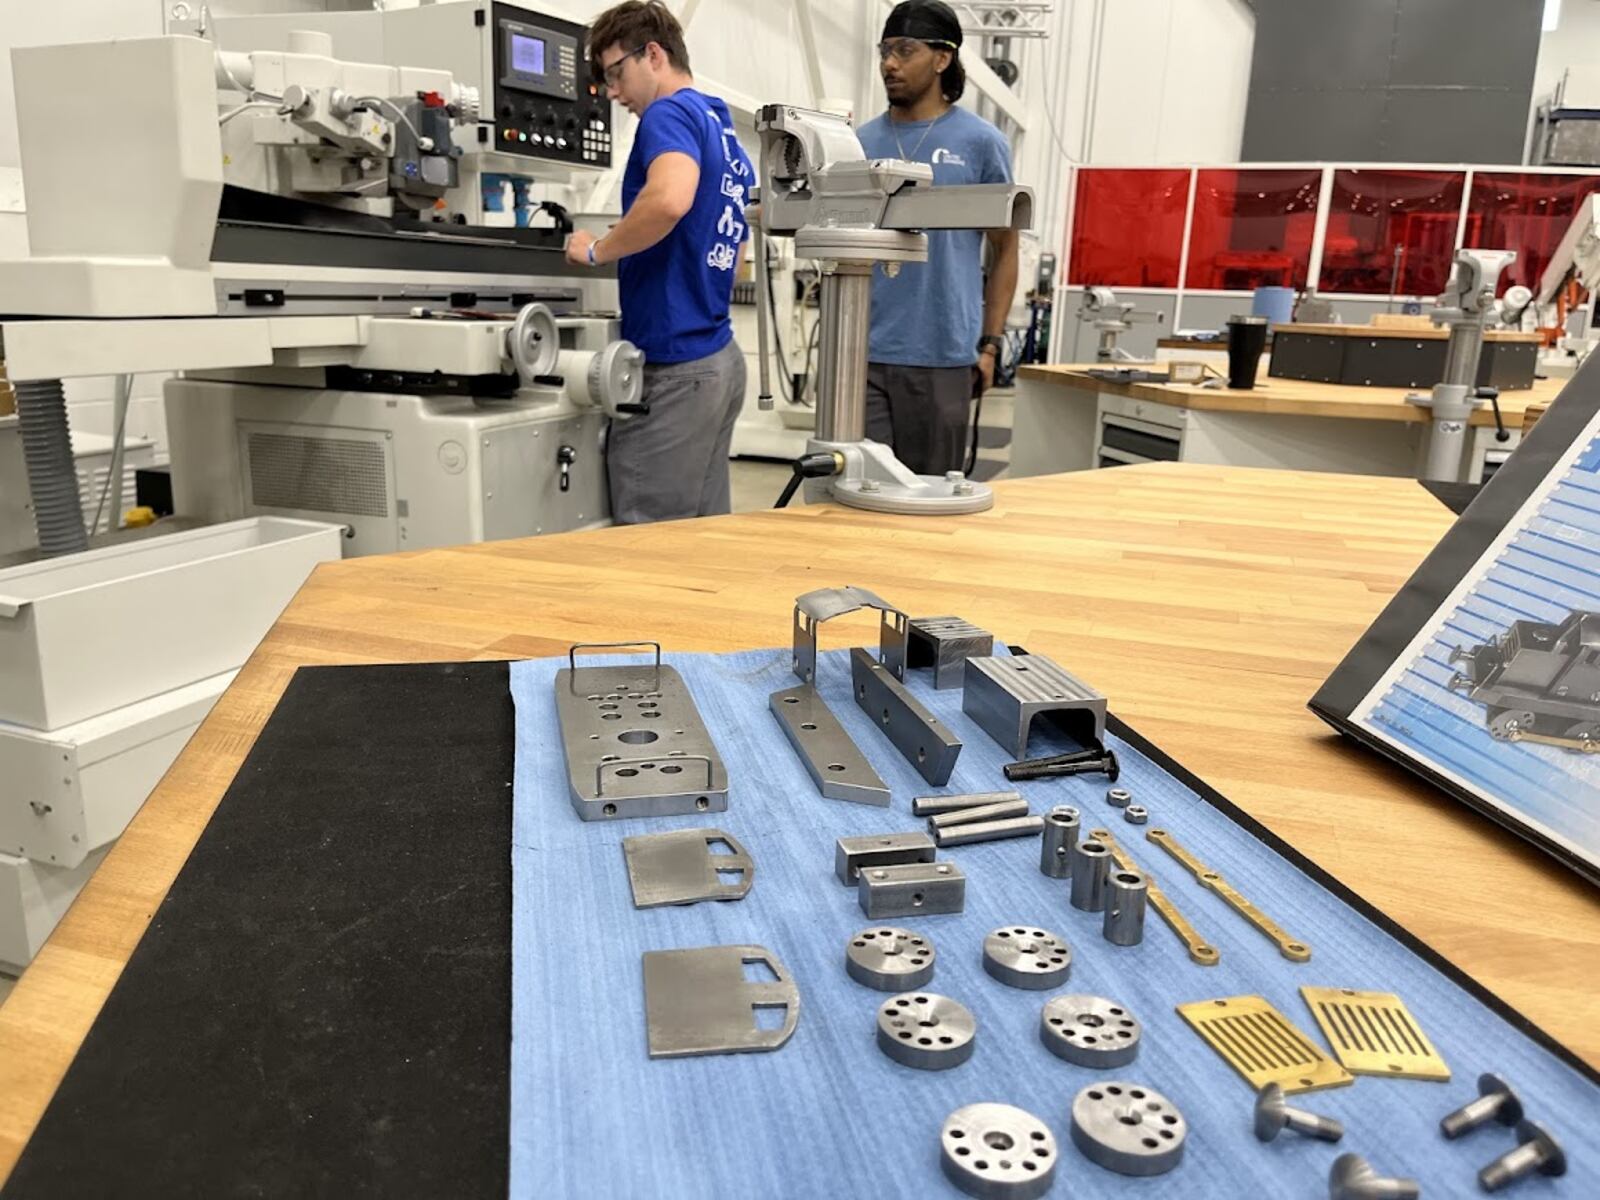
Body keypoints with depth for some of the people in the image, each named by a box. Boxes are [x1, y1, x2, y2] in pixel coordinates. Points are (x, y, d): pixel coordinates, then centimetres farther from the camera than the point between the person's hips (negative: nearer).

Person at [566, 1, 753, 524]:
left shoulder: (670, 113, -9)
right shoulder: (727, 136, 19)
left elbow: (669, 200, -30)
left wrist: (596, 250, -15)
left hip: (674, 365, -10)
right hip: (718, 357, 10)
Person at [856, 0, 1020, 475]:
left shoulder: (981, 142, 1)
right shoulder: (861, 142, 8)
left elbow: (1005, 249, 5)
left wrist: (990, 343, -2)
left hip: (941, 355, -2)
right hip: (864, 349, 2)